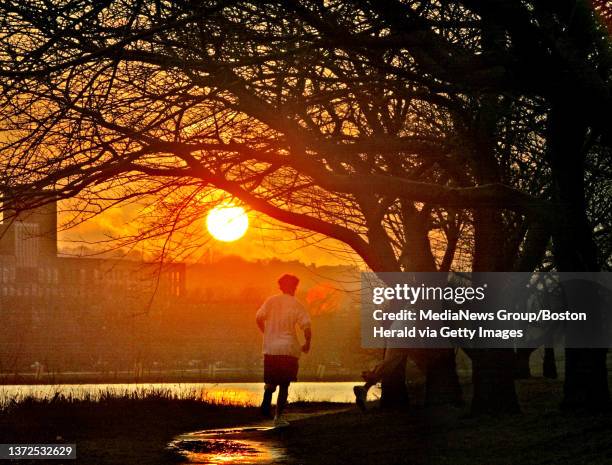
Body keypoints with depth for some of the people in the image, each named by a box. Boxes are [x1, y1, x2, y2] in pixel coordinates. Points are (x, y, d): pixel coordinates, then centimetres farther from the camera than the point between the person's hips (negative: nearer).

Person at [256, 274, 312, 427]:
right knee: (284, 385, 7)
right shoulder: (296, 305, -2)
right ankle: (278, 417, 3)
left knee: (272, 380, 16)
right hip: (289, 349, -2)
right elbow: (306, 326, -10)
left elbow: (259, 317, -3)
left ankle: (268, 389, -19)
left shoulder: (271, 301, 5)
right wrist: (307, 344, 5)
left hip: (270, 348, 2)